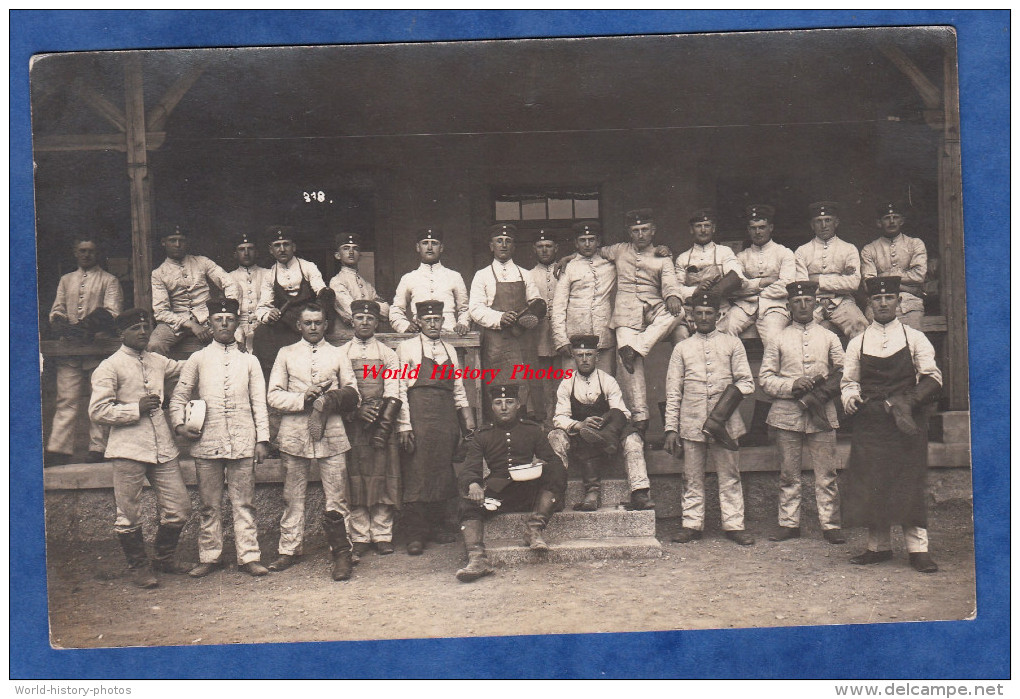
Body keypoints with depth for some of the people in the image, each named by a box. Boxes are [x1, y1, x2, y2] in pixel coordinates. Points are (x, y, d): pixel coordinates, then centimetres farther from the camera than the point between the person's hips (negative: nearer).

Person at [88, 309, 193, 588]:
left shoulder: (157, 361, 15)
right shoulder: (109, 367, -2)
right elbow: (97, 411, -7)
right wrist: (137, 408, -14)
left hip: (162, 448, 5)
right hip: (129, 449, -5)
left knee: (180, 507, 6)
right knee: (129, 515, 3)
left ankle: (163, 558, 27)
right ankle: (138, 566, 23)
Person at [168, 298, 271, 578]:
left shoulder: (249, 361, 11)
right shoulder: (198, 359, 10)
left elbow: (259, 403, 9)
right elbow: (179, 396, 12)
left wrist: (262, 439, 3)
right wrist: (179, 424, -4)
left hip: (243, 442, 0)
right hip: (207, 442, 0)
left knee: (244, 502, 2)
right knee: (210, 505, 7)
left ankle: (248, 556, 8)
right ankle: (209, 557, 16)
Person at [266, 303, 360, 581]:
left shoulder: (337, 355, 16)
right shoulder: (286, 354, 14)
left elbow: (353, 395, 12)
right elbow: (274, 396, 6)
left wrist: (335, 399, -9)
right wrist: (303, 398, -10)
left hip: (331, 433, 0)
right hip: (294, 433, 1)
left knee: (336, 499, -4)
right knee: (293, 496, 5)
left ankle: (341, 553, 2)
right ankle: (289, 550, 17)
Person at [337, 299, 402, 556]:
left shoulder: (388, 354, 9)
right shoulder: (340, 354, 10)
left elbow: (393, 394, 1)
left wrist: (383, 427, -9)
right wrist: (356, 410, -13)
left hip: (383, 423, 0)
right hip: (351, 425, 0)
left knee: (384, 479, 0)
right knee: (354, 481, 0)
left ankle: (382, 535, 9)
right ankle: (359, 537, 9)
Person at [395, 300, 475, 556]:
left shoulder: (449, 351, 17)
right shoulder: (406, 348, 1)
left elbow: (458, 388, 19)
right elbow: (400, 389, -4)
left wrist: (467, 418, 11)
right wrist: (404, 426, -11)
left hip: (447, 419, 5)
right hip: (418, 419, -5)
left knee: (443, 474, 8)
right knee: (416, 476, -5)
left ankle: (435, 526, 21)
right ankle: (415, 535, 1)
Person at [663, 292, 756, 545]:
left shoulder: (732, 344, 9)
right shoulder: (682, 348, 11)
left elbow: (746, 383, 4)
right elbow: (673, 392, 8)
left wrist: (729, 400, -14)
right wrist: (671, 428, 1)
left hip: (725, 424, 0)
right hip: (692, 424, 1)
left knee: (729, 476, 3)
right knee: (692, 478, 5)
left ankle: (734, 525, 10)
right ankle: (692, 524, 13)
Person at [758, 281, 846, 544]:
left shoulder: (829, 337, 11)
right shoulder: (778, 339, 8)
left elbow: (843, 373, 8)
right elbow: (765, 377, 4)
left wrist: (820, 392, -9)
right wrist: (792, 385, -12)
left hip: (822, 414, 0)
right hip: (787, 415, 0)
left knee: (826, 473, 1)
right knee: (789, 474, 5)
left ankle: (830, 524, 9)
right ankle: (789, 523, 12)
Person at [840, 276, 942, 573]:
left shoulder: (915, 338, 7)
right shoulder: (857, 343, 11)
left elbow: (933, 378, 2)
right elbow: (849, 381, 14)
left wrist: (908, 401, -14)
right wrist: (850, 396, -9)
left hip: (907, 421, -1)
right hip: (870, 423, 2)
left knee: (911, 483, -3)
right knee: (870, 484, 1)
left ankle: (918, 548, 5)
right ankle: (878, 546, 12)